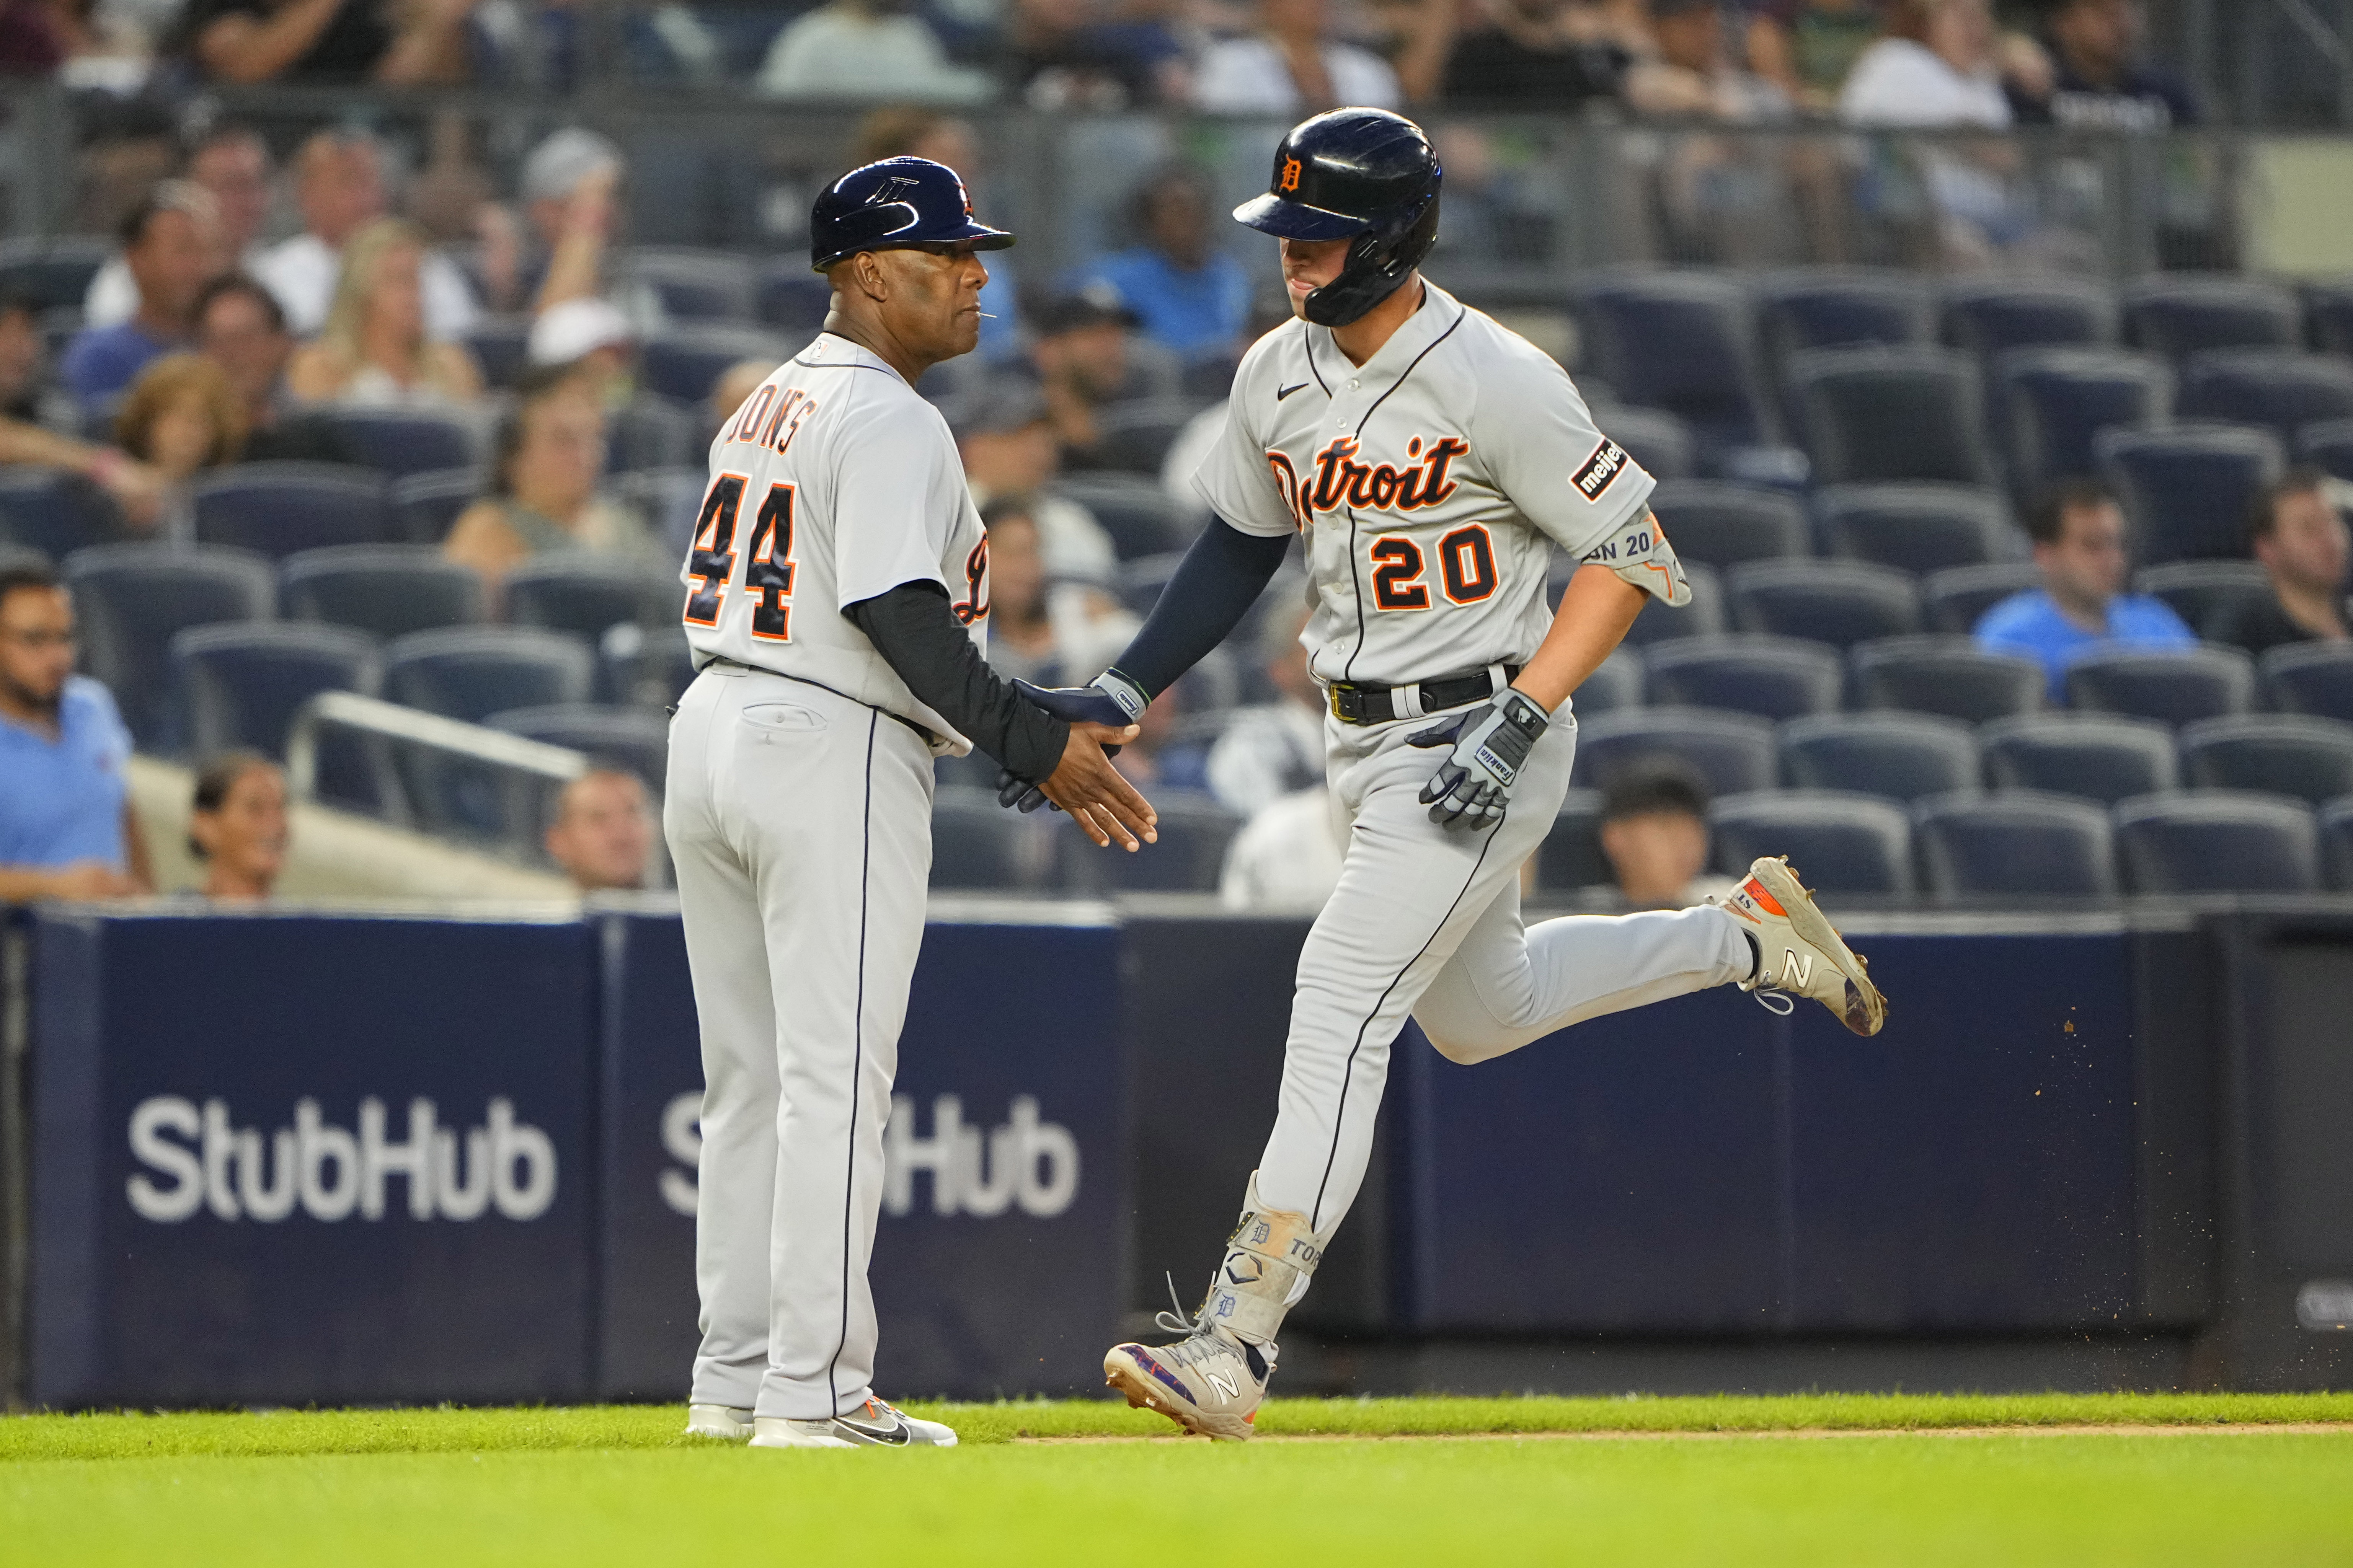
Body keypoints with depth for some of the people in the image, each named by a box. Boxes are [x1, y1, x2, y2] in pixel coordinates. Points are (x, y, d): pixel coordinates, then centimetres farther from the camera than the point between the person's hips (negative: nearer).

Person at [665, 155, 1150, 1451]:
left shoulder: (767, 407, 16)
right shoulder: (887, 423, -12)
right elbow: (897, 614, -22)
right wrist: (1036, 745, -18)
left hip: (709, 727, 9)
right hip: (831, 755, -9)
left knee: (751, 1077, 13)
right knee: (833, 1083, -7)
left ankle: (736, 1375, 16)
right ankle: (811, 1391, -9)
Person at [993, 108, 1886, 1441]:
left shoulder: (1495, 380, -20)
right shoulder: (1278, 374, 3)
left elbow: (1633, 553, -16)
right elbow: (1242, 546, 17)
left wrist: (1515, 724, -23)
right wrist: (1119, 696, 7)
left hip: (1482, 742, -9)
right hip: (1370, 747, 9)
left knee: (1341, 1011, -18)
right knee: (1478, 1013, 24)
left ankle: (1237, 1344, -21)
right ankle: (1750, 936, 43)